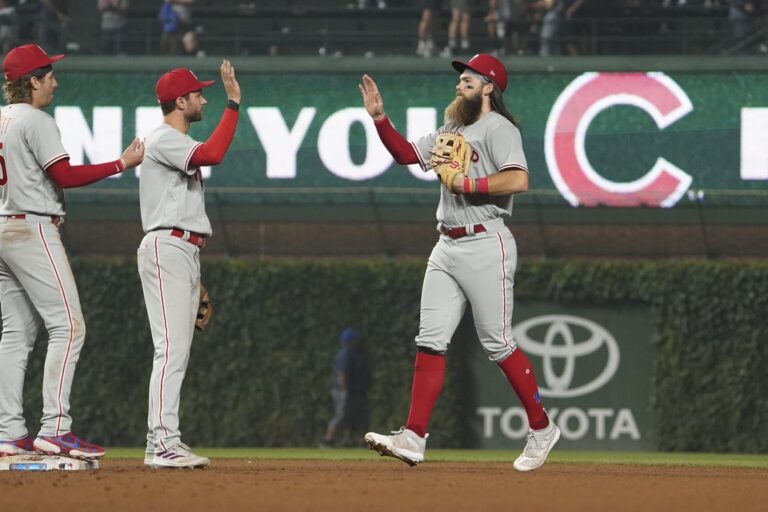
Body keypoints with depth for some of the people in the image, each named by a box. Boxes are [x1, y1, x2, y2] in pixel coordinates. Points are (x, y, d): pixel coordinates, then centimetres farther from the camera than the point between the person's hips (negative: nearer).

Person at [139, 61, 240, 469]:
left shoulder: (179, 144, 22)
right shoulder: (163, 140, -9)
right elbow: (212, 155, -29)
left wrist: (196, 279, 21)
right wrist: (233, 103, -23)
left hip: (186, 250, 11)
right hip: (167, 247, -11)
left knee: (178, 352, 8)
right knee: (172, 348, -16)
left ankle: (166, 443, 9)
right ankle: (161, 444, -20)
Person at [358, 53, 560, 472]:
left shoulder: (497, 128, -9)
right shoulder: (451, 130, 19)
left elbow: (518, 180, -22)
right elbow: (407, 154, 26)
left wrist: (464, 183, -18)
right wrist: (379, 118, 13)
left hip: (485, 245, -9)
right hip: (447, 248, 9)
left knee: (497, 343, -5)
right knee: (430, 342, 0)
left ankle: (541, 429, 9)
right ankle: (414, 437, -5)